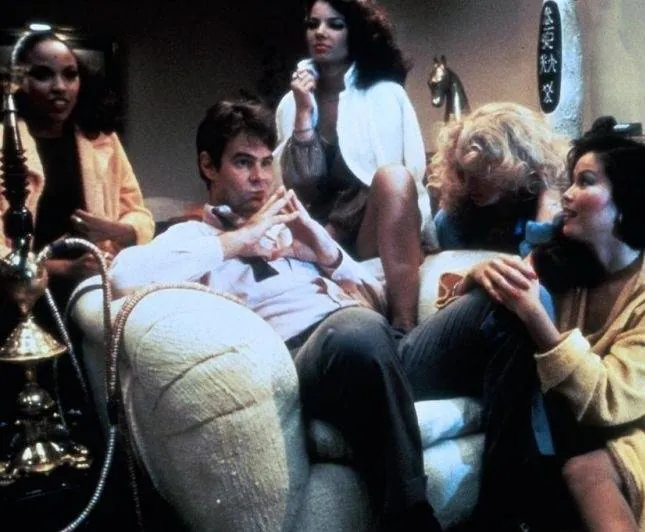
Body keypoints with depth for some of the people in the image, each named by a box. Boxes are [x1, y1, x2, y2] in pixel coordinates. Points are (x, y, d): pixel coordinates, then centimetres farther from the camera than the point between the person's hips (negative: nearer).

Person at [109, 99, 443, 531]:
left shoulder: (293, 225, 31)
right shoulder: (193, 236, 17)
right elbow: (126, 274, -7)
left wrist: (327, 253, 11)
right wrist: (237, 241, -2)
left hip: (377, 337, 6)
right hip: (298, 350, -6)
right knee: (359, 330, -39)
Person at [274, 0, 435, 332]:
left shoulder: (385, 94, 1)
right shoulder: (291, 102, 9)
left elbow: (409, 176, -7)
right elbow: (300, 191, 1)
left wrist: (335, 226, -12)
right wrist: (303, 114, -8)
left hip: (380, 229, -2)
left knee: (394, 178, -34)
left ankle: (404, 330, -41)